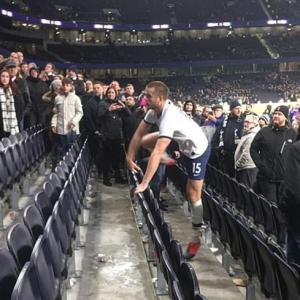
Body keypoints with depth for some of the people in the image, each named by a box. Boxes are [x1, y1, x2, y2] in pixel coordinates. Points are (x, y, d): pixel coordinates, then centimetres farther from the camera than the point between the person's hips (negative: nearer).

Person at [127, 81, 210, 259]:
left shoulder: (169, 118, -37)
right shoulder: (154, 111, -11)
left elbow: (156, 154, -41)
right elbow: (139, 134, -3)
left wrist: (144, 184, -40)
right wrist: (130, 158, -5)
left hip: (198, 150, -8)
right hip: (184, 144, 8)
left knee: (193, 194, -4)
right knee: (145, 141, -6)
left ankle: (196, 238, 10)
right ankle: (169, 161, 16)